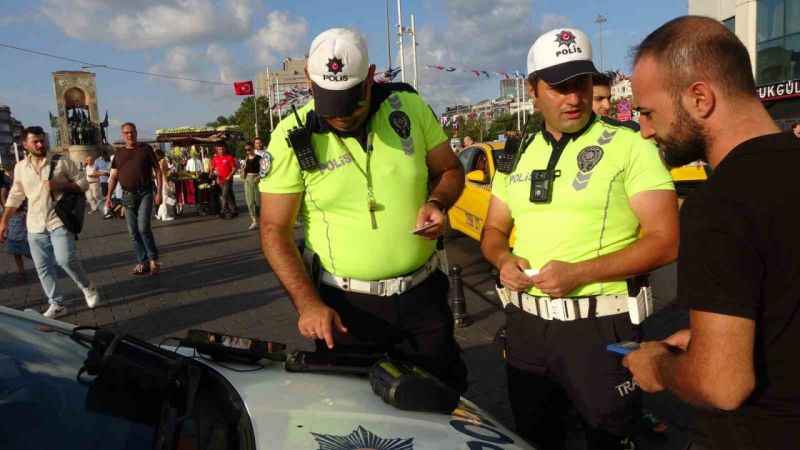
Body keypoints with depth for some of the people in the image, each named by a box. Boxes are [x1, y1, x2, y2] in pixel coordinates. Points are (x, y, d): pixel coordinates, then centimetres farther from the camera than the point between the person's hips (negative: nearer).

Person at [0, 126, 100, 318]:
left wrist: (60, 185, -17)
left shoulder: (62, 162, -4)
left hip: (59, 221, -4)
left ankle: (88, 288, 8)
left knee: (66, 259, -18)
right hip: (35, 226, 4)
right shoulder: (20, 168, 7)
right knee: (43, 268, 6)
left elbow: (83, 183, -1)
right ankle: (56, 304, 18)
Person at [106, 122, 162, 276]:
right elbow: (113, 177, 11)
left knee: (143, 227, -16)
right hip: (128, 195, 4)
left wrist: (159, 192, -7)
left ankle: (153, 259, -1)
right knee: (133, 232, 4)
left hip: (145, 193, -4)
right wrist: (108, 197, 0)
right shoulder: (119, 154, 12)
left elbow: (157, 171, 2)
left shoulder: (145, 149, 3)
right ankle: (142, 262, 13)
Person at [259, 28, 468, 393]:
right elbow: (275, 230, -9)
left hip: (423, 293, 2)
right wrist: (308, 304, -19)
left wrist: (436, 203, -14)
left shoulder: (409, 107, -4)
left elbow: (449, 170, 8)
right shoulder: (293, 137, -11)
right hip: (346, 306, -2)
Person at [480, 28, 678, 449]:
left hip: (598, 326, -4)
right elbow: (494, 230, 16)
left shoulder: (629, 146, -8)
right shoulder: (518, 156, 8)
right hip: (524, 323, 5)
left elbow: (665, 240, -13)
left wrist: (579, 273, -22)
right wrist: (504, 260, -7)